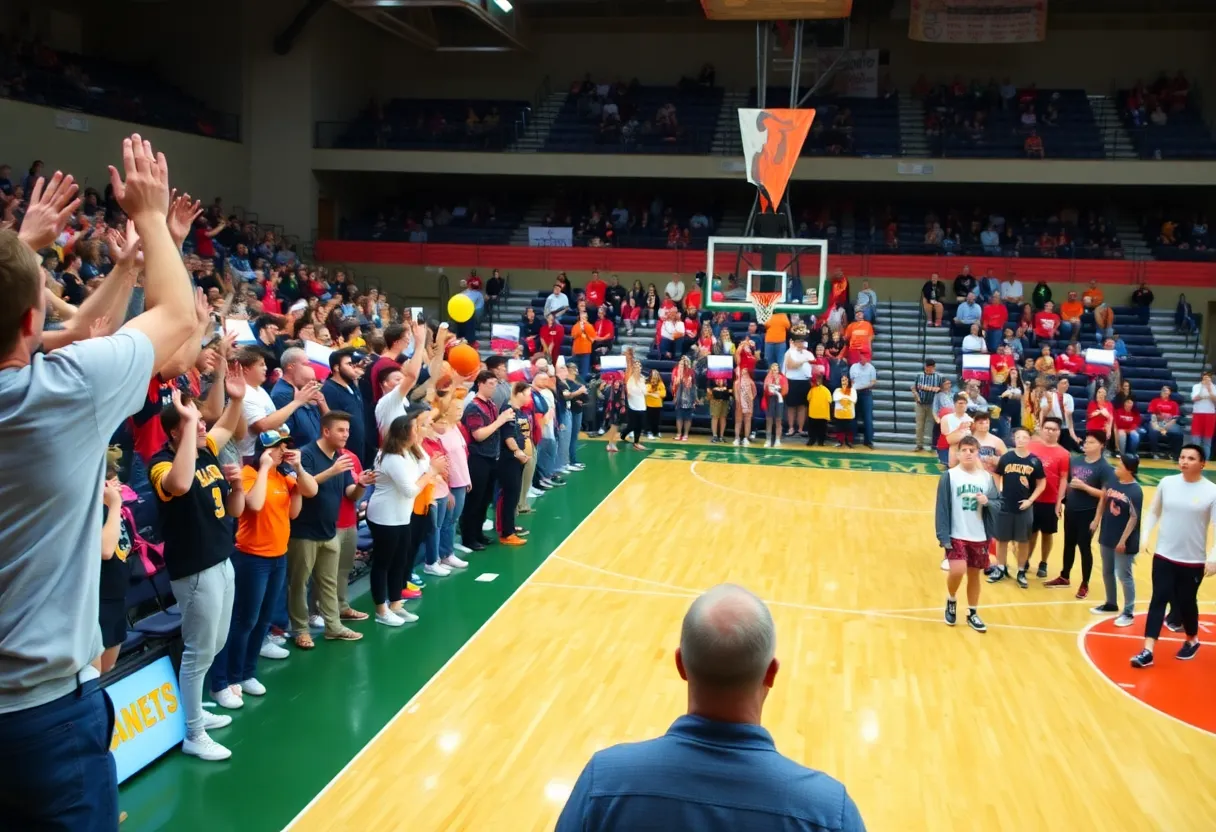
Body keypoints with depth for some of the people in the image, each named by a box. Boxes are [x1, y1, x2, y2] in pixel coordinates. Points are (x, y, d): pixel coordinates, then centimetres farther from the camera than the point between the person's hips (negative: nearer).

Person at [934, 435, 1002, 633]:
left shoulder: (986, 477, 3)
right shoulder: (949, 476, -7)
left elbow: (998, 504, 8)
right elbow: (942, 507, -10)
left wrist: (988, 502, -15)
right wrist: (943, 536, -16)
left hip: (980, 537, 4)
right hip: (956, 536, -4)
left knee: (974, 575, 11)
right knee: (958, 570, -19)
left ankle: (972, 614, 27)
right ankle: (951, 600, 11)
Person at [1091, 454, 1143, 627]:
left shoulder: (1135, 491, -20)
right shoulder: (1112, 481, -1)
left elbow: (1134, 518, -19)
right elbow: (1103, 499, 16)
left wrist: (1123, 540, -19)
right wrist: (1097, 519, 13)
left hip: (1124, 541, -7)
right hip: (1107, 536, 7)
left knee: (1124, 576, 2)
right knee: (1107, 572, 19)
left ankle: (1129, 612, 13)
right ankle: (1111, 604, 36)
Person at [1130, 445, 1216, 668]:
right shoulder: (1167, 483, -2)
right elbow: (1154, 512, 10)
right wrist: (1144, 536, -1)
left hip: (1193, 561, -2)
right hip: (1164, 555, 2)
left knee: (1186, 602, 12)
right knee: (1158, 600, -2)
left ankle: (1192, 640, 39)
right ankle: (1148, 651, -4)